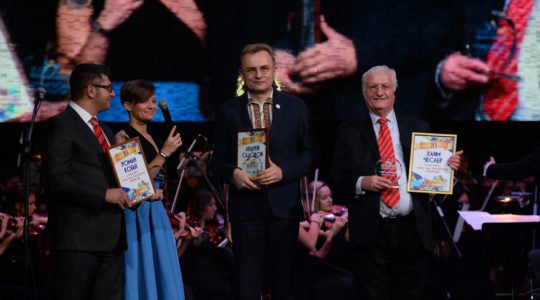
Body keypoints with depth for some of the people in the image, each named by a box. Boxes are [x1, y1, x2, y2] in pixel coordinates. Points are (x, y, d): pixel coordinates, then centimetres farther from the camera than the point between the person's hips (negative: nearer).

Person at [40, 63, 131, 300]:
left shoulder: (104, 130, 23)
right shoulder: (60, 125, -6)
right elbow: (57, 180, -15)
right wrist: (104, 195, -17)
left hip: (111, 236, 8)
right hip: (78, 236, -8)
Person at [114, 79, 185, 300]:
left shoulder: (154, 138, 15)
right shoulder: (123, 137, -8)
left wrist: (160, 193, 2)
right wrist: (165, 153, -14)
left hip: (156, 216, 8)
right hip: (136, 218, -8)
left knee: (162, 279, 7)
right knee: (141, 279, -5)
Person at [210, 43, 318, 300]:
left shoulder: (296, 107, 6)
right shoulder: (228, 112, 5)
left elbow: (310, 155, 5)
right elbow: (218, 161, 7)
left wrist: (283, 171, -11)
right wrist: (233, 173, -14)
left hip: (284, 207, 1)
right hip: (245, 207, -1)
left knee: (282, 279, 9)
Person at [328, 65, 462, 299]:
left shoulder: (418, 128, 12)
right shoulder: (349, 132, 8)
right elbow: (336, 181, 3)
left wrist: (447, 166, -9)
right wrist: (361, 183, -15)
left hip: (412, 230, 1)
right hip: (370, 233, -1)